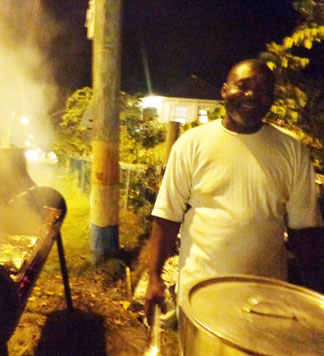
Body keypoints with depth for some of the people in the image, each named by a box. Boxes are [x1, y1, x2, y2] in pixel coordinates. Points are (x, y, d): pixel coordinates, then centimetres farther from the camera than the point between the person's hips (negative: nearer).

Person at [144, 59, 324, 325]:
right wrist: (155, 277, -7)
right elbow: (168, 215, -6)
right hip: (199, 288, -1)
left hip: (267, 292, 2)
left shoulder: (291, 151, -1)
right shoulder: (192, 143, -6)